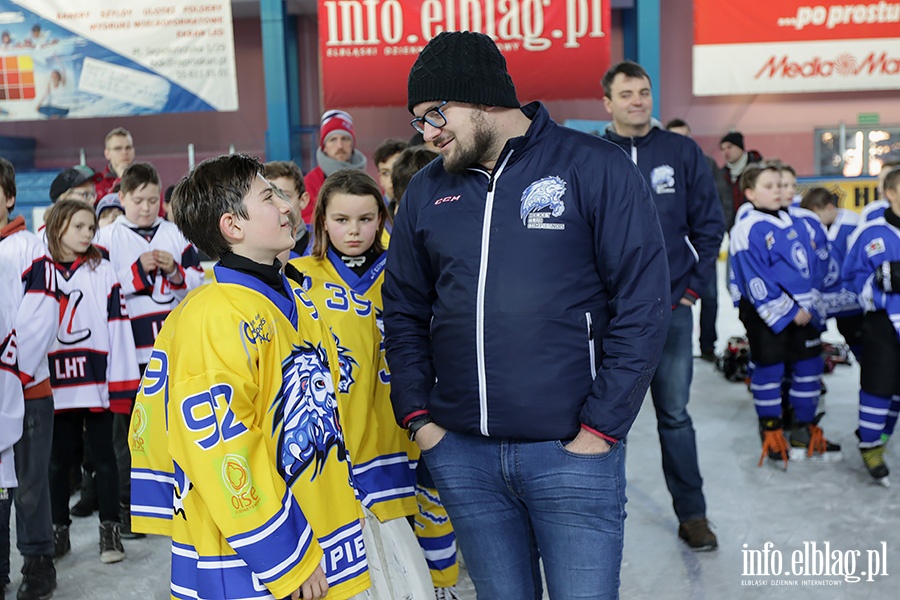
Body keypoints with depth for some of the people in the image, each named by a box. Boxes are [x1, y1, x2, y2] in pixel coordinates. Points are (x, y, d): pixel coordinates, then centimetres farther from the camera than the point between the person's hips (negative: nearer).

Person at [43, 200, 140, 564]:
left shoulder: (103, 271, 0)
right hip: (55, 384, 2)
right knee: (58, 460, 13)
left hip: (97, 381, -2)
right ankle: (59, 530, 26)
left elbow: (118, 328, -3)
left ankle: (110, 529, 16)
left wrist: (122, 385, -7)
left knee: (103, 456, 6)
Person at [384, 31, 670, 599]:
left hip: (572, 451, -4)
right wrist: (419, 415, 4)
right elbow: (404, 311, 14)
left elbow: (643, 302, -8)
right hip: (461, 455, 4)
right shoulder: (426, 191, 9)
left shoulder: (596, 168, -6)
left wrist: (602, 425, -11)